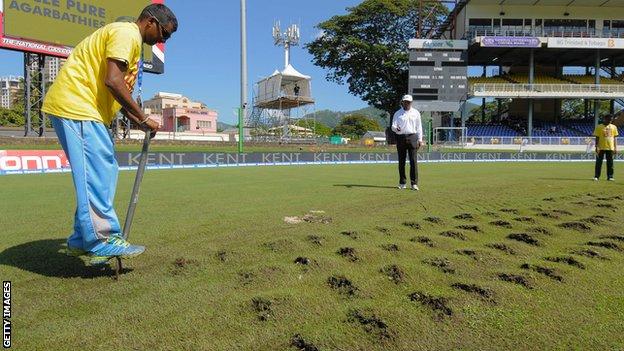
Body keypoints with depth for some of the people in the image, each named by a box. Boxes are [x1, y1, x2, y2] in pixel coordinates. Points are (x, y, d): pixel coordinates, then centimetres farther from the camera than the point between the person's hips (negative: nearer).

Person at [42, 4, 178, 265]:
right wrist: (143, 119, -17)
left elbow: (120, 92, 19)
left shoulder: (129, 39, 23)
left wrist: (139, 122, 7)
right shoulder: (127, 33, -9)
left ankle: (82, 240, 13)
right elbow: (112, 81, -23)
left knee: (104, 172, 8)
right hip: (75, 105, -10)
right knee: (96, 173, -12)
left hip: (83, 108, 10)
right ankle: (103, 240, -8)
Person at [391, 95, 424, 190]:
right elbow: (393, 126, 1)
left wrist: (420, 139, 4)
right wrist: (396, 128, -23)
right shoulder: (397, 113, 9)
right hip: (401, 138, 1)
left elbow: (419, 127, 12)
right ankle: (402, 183, 12)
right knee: (401, 161, 4)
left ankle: (414, 183, -6)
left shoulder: (416, 113, 12)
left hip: (412, 138, 0)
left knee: (413, 161, -7)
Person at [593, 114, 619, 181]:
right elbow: (597, 138, -1)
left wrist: (615, 148, 5)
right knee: (599, 162, -1)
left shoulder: (614, 127, 9)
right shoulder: (599, 127, 0)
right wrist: (597, 147, -9)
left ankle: (610, 176, 11)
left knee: (610, 163, 5)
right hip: (601, 148, -3)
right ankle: (596, 176, 4)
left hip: (610, 148, 3)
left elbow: (615, 138, 11)